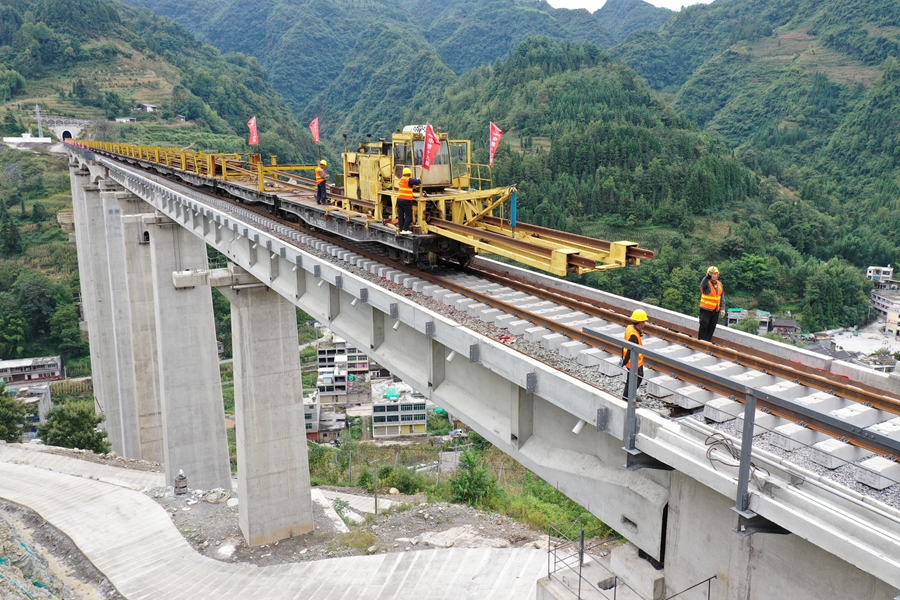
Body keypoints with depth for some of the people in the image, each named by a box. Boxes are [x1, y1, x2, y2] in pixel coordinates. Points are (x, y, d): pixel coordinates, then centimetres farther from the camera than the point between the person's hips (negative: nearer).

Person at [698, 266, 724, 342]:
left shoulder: (719, 284, 9)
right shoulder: (706, 283, -10)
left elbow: (721, 298, 15)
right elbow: (702, 284, -37)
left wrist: (722, 308, 8)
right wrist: (708, 276, -55)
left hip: (716, 310, 6)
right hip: (706, 309, -6)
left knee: (711, 328, 10)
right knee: (703, 327, -7)